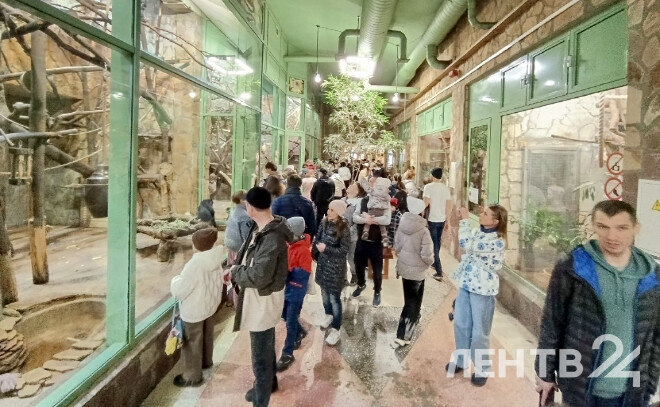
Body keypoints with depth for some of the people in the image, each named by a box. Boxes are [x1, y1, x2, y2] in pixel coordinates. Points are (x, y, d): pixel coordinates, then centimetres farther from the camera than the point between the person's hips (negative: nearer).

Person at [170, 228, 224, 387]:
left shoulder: (195, 264, -30)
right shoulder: (216, 260, -8)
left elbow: (178, 291, -24)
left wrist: (176, 280, -3)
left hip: (194, 310, -7)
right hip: (210, 304, 8)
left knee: (192, 343, 9)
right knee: (206, 336, 27)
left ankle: (192, 376, 23)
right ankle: (206, 361, 48)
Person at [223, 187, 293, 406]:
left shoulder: (271, 238, -30)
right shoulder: (262, 228, 0)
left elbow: (258, 276, -31)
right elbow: (249, 256, 13)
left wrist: (234, 272, -15)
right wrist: (235, 268, -4)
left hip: (263, 300, -10)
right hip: (258, 298, 10)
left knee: (260, 357, 6)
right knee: (265, 347, 30)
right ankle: (269, 383, 52)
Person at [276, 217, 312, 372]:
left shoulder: (304, 250, -22)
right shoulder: (288, 244, 0)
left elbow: (304, 273, -24)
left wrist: (287, 271, -30)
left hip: (296, 291, -8)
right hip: (286, 287, 8)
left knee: (290, 323, 1)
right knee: (286, 316, 23)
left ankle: (287, 354, 14)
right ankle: (300, 332, 49)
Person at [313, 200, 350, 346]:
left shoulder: (343, 229, -19)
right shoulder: (324, 223, -2)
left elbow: (344, 250, -19)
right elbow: (317, 239, 7)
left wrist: (326, 248, -25)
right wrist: (315, 253, -4)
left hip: (336, 268, -6)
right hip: (322, 264, 6)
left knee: (334, 298, 0)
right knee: (324, 292, 22)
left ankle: (336, 330, 12)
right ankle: (329, 315, 48)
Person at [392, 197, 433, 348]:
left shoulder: (402, 226, -5)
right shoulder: (423, 231, -22)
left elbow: (396, 247, 6)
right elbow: (426, 255, -22)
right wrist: (430, 262, -1)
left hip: (403, 268, 6)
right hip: (417, 271, -6)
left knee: (409, 299, 28)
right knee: (413, 303, 6)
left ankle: (414, 315, 54)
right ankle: (402, 337, 6)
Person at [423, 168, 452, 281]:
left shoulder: (428, 187, -11)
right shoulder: (446, 188, 5)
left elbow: (425, 203, -18)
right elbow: (449, 206, 6)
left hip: (432, 219, -5)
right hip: (442, 219, 6)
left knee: (434, 245, -2)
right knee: (437, 243, 22)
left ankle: (439, 272, -6)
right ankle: (435, 262, 39)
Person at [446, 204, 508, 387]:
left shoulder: (497, 241, -21)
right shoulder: (477, 232, 3)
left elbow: (468, 245, -30)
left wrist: (465, 219, -23)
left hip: (483, 289, -7)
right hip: (466, 284, 8)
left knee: (479, 331, 5)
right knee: (460, 324, 17)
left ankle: (482, 369, 24)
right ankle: (461, 359, 37)